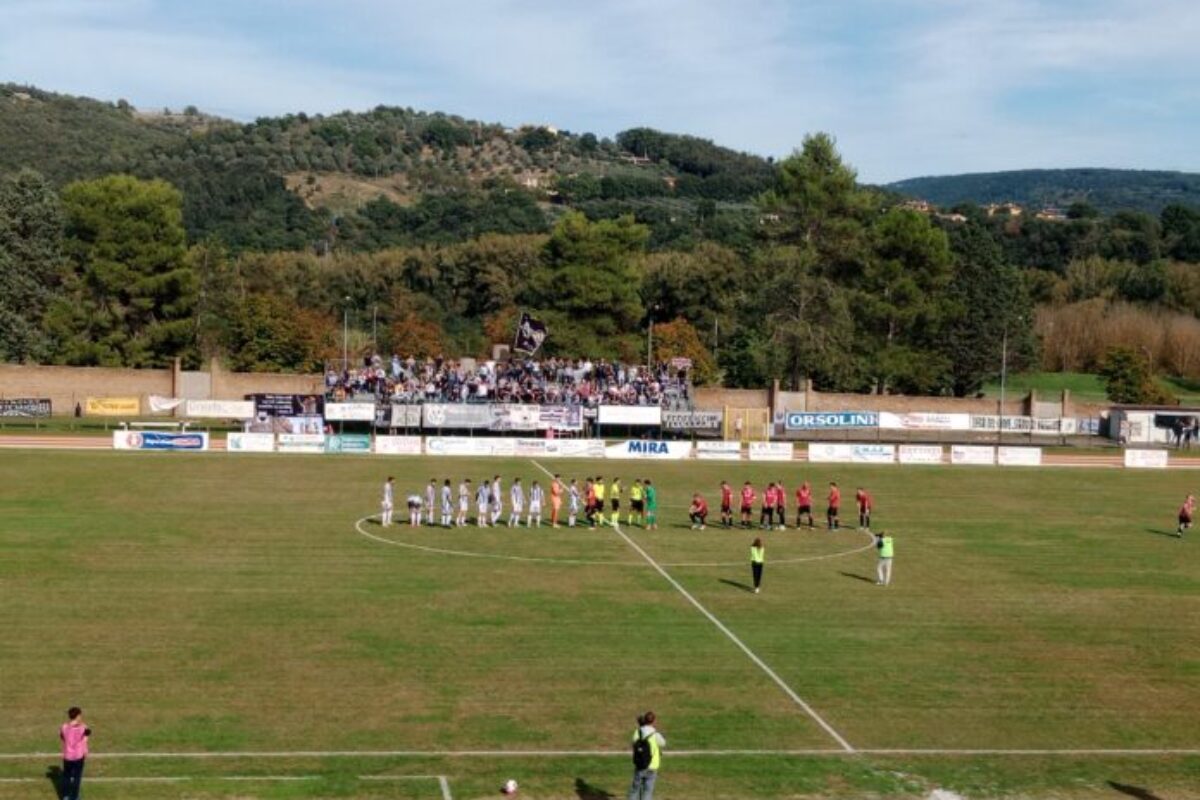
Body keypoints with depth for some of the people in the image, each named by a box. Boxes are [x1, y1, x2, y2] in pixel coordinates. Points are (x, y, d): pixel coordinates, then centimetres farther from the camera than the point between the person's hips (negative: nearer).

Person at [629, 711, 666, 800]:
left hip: (638, 767, 3)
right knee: (647, 792, 7)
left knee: (635, 789, 18)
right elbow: (663, 744, 2)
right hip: (651, 768, -3)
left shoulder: (637, 732, -10)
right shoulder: (656, 735, -19)